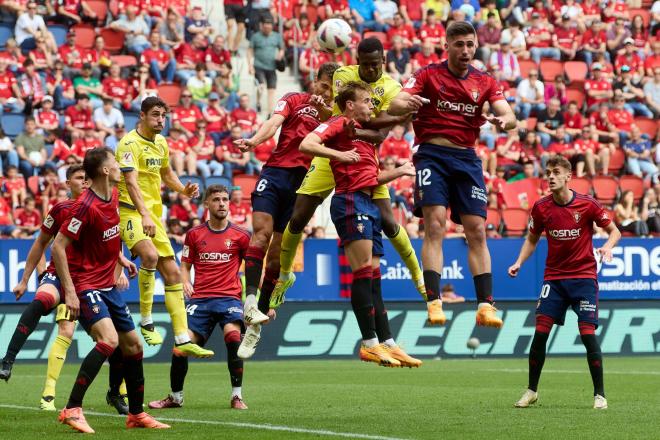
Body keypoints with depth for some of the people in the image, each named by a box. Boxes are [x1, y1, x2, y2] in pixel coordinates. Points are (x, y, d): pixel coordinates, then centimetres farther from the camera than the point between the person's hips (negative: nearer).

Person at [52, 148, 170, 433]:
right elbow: (58, 246, -21)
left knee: (133, 345, 12)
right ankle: (72, 410, -24)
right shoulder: (86, 205, -20)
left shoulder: (113, 195, 6)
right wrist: (70, 292, -23)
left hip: (107, 286, 9)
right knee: (109, 339, -27)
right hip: (85, 286, -9)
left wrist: (120, 258, 20)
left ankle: (136, 414, 25)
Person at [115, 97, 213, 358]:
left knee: (172, 273, 6)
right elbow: (131, 181, -25)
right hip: (132, 212, -9)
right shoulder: (130, 143, -13)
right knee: (150, 255, -33)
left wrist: (184, 190, 8)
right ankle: (146, 323, -20)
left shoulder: (161, 142, 13)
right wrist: (144, 215, -37)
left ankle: (183, 341, 9)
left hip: (154, 215, 9)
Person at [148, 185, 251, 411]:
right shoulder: (194, 234, 9)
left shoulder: (240, 235, 5)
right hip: (200, 299, 2)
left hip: (229, 297, -2)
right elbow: (185, 265, 16)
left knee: (232, 334, -29)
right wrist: (185, 282, -5)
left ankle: (236, 396, -19)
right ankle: (175, 397, 12)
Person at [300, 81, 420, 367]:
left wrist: (400, 171, 23)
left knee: (373, 277, 7)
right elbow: (306, 145, -16)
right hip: (350, 201, -9)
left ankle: (387, 344, 6)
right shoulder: (340, 124, -2)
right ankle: (370, 343, -13)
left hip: (369, 204, 9)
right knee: (364, 271, -12)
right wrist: (338, 154, -24)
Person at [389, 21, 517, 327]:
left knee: (477, 232, -2)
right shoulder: (428, 75, 1)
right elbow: (394, 106, -9)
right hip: (432, 155, -3)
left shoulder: (485, 83, 9)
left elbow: (510, 117, -2)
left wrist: (503, 121, -27)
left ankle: (485, 305, 0)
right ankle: (434, 302, -19)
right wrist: (406, 104, -34)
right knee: (434, 225, -16)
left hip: (466, 158, 3)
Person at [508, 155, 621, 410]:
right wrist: (519, 262, -2)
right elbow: (532, 239, 14)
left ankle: (600, 394, -1)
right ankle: (532, 391, 9)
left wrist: (608, 246, -21)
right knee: (541, 332, -6)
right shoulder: (541, 208, -1)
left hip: (584, 276, -3)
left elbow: (614, 231, 0)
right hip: (554, 277, 3)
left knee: (588, 333, -11)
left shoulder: (587, 204, -8)